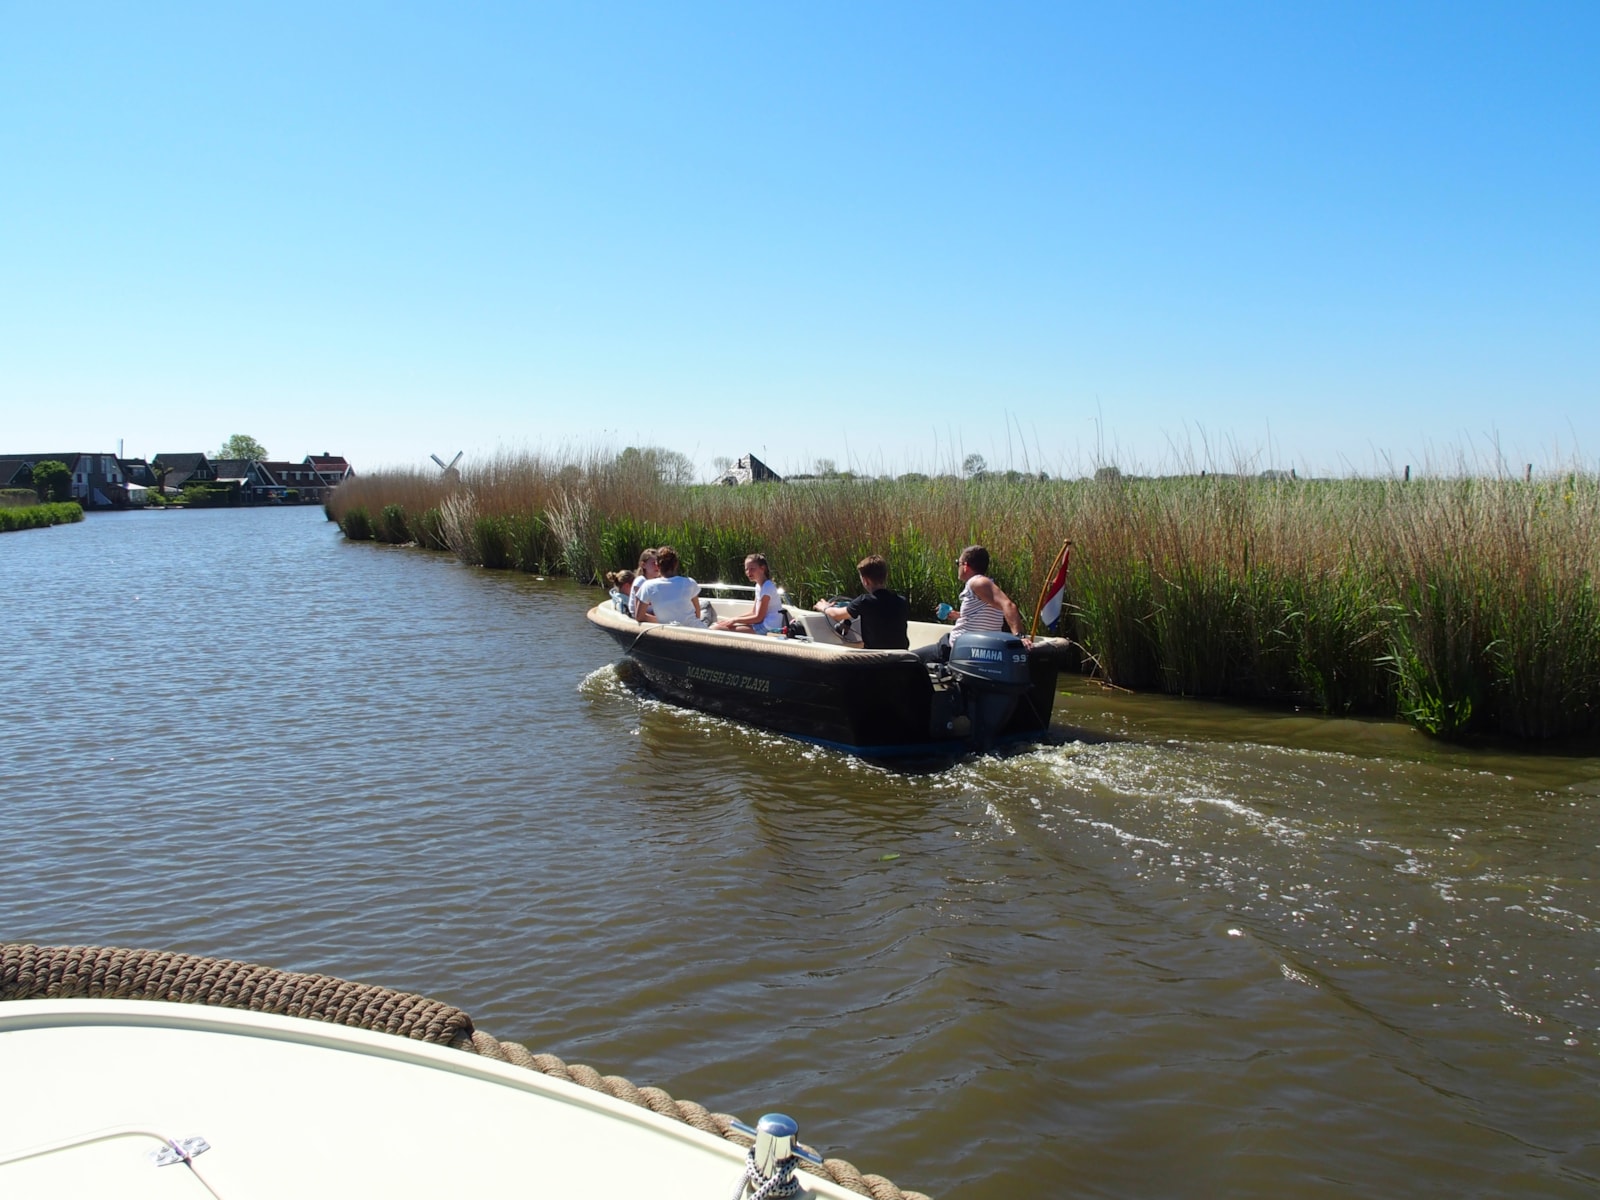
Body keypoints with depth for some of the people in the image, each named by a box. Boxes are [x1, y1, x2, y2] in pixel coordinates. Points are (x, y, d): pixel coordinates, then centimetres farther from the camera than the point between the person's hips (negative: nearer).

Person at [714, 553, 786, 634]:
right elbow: (753, 613, 18)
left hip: (767, 628, -10)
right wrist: (732, 619, 5)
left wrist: (735, 620, -10)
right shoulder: (759, 586, 15)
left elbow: (759, 617, -16)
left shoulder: (767, 587, -15)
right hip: (761, 624, 10)